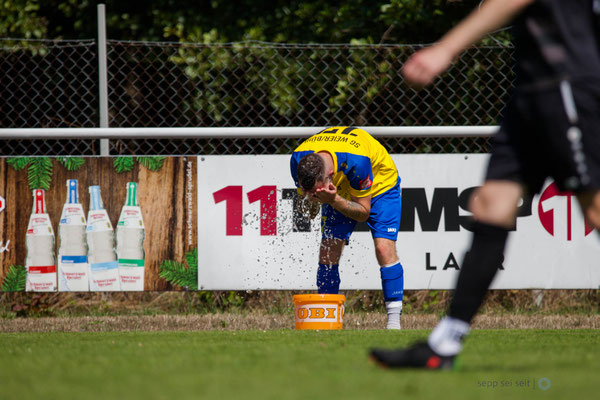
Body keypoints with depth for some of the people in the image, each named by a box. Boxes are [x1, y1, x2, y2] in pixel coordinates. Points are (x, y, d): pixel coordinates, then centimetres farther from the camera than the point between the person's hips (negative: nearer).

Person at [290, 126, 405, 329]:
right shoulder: (298, 160, -28)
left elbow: (363, 212, -29)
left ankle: (394, 320, -16)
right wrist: (311, 199, -26)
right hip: (339, 191, 4)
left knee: (384, 249, -20)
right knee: (327, 254, -9)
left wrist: (334, 200, -43)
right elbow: (304, 201, -6)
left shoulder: (356, 161, -43)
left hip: (379, 183, -4)